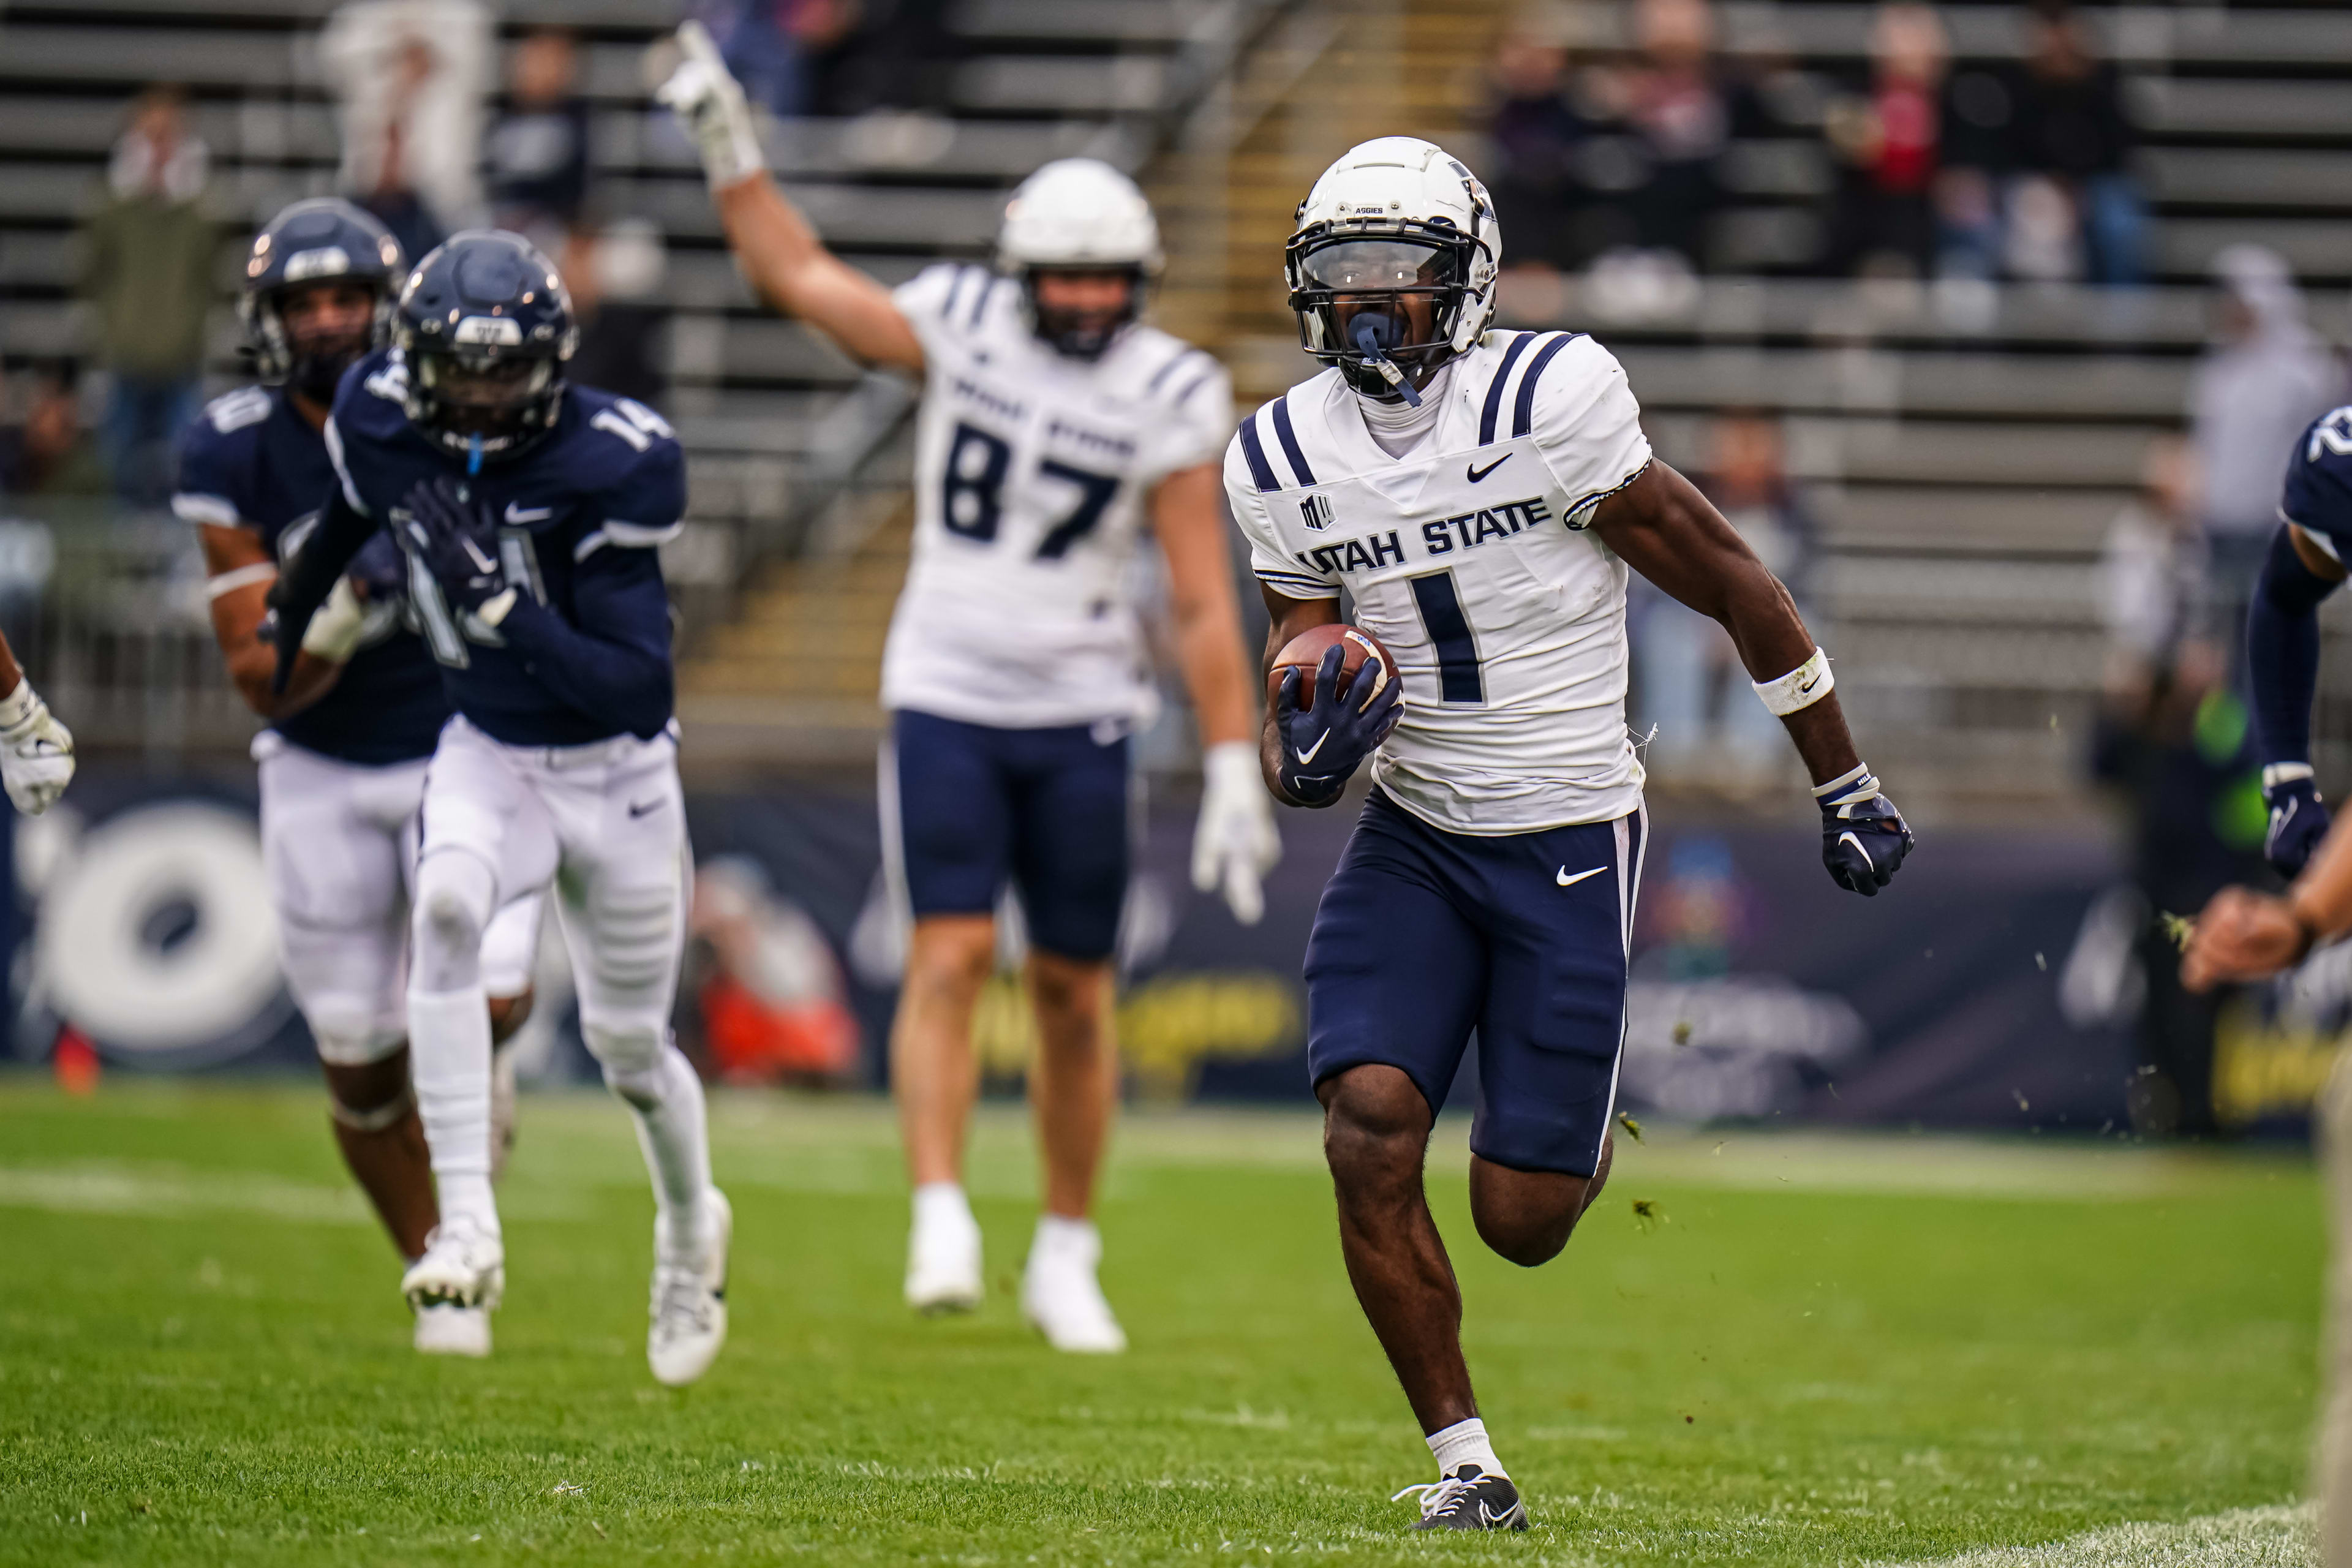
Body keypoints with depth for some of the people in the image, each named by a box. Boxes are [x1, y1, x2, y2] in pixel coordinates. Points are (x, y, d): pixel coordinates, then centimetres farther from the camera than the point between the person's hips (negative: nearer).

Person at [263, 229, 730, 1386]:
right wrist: (288, 619, 29)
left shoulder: (607, 467, -26)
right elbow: (349, 516, 14)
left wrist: (498, 604, -41)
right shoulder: (385, 422, -13)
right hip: (487, 755, 3)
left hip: (617, 771, -2)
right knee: (446, 909, -30)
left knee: (626, 1040, 11)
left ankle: (691, 1223, 44)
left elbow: (638, 687, -29)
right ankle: (467, 1227, -31)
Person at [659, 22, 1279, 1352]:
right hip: (947, 699, 0)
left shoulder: (1169, 399, -7)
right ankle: (942, 1228, -16)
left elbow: (1206, 604, -7)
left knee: (1075, 990, 5)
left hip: (1079, 715, 0)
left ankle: (1069, 1257, 17)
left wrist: (1233, 774, -10)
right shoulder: (964, 325, -3)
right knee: (954, 955, -14)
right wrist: (729, 145, 3)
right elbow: (804, 280, 10)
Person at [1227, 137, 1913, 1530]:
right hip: (1413, 838, 4)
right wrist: (1304, 759, -17)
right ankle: (1464, 1458, 0)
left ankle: (1580, 1137, 34)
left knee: (1521, 1219, -4)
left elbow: (1726, 580, -7)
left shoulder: (1549, 399, -16)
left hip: (1571, 841, -4)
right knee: (1370, 1132, -16)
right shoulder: (1282, 459, 0)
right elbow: (1298, 665, 10)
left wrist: (1845, 786, -1)